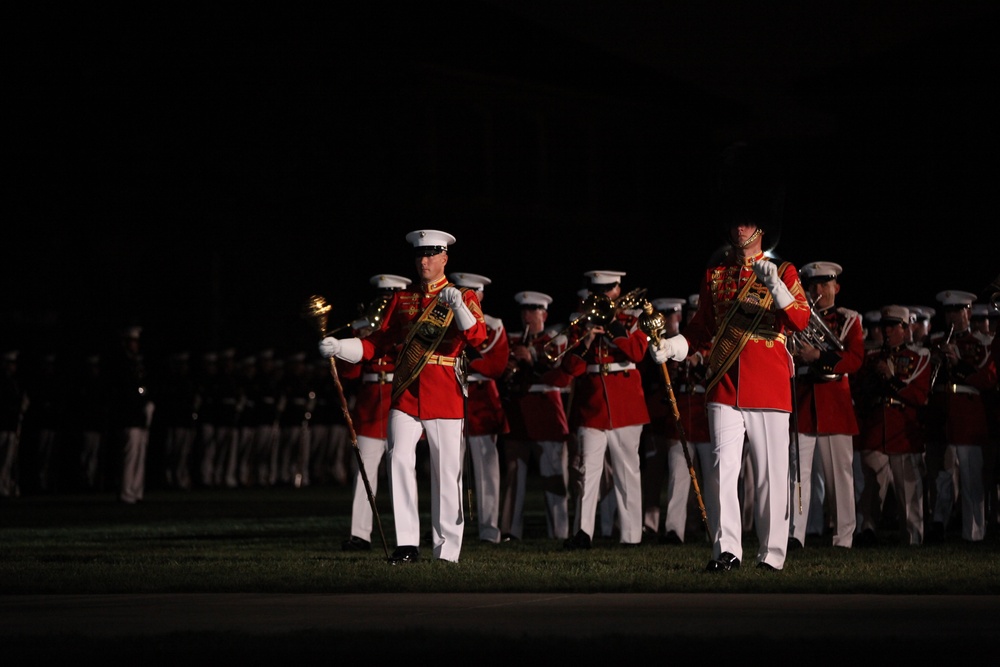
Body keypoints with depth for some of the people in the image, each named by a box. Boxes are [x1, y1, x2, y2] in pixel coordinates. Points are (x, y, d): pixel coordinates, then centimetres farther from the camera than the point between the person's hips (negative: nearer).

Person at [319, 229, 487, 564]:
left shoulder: (463, 297, 4)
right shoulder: (402, 299, 14)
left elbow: (477, 338, -12)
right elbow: (380, 342, 12)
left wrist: (458, 306, -27)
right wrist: (339, 347, -2)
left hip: (444, 396, -2)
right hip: (405, 393, 3)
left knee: (447, 471, 0)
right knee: (399, 459, -13)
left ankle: (447, 552, 6)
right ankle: (407, 545, -13)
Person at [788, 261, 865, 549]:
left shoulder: (848, 320, 9)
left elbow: (855, 360, -5)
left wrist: (819, 357, -19)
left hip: (835, 403, -1)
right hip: (801, 403, 1)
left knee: (839, 471, 1)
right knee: (798, 469, -9)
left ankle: (844, 538, 5)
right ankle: (794, 534, -16)